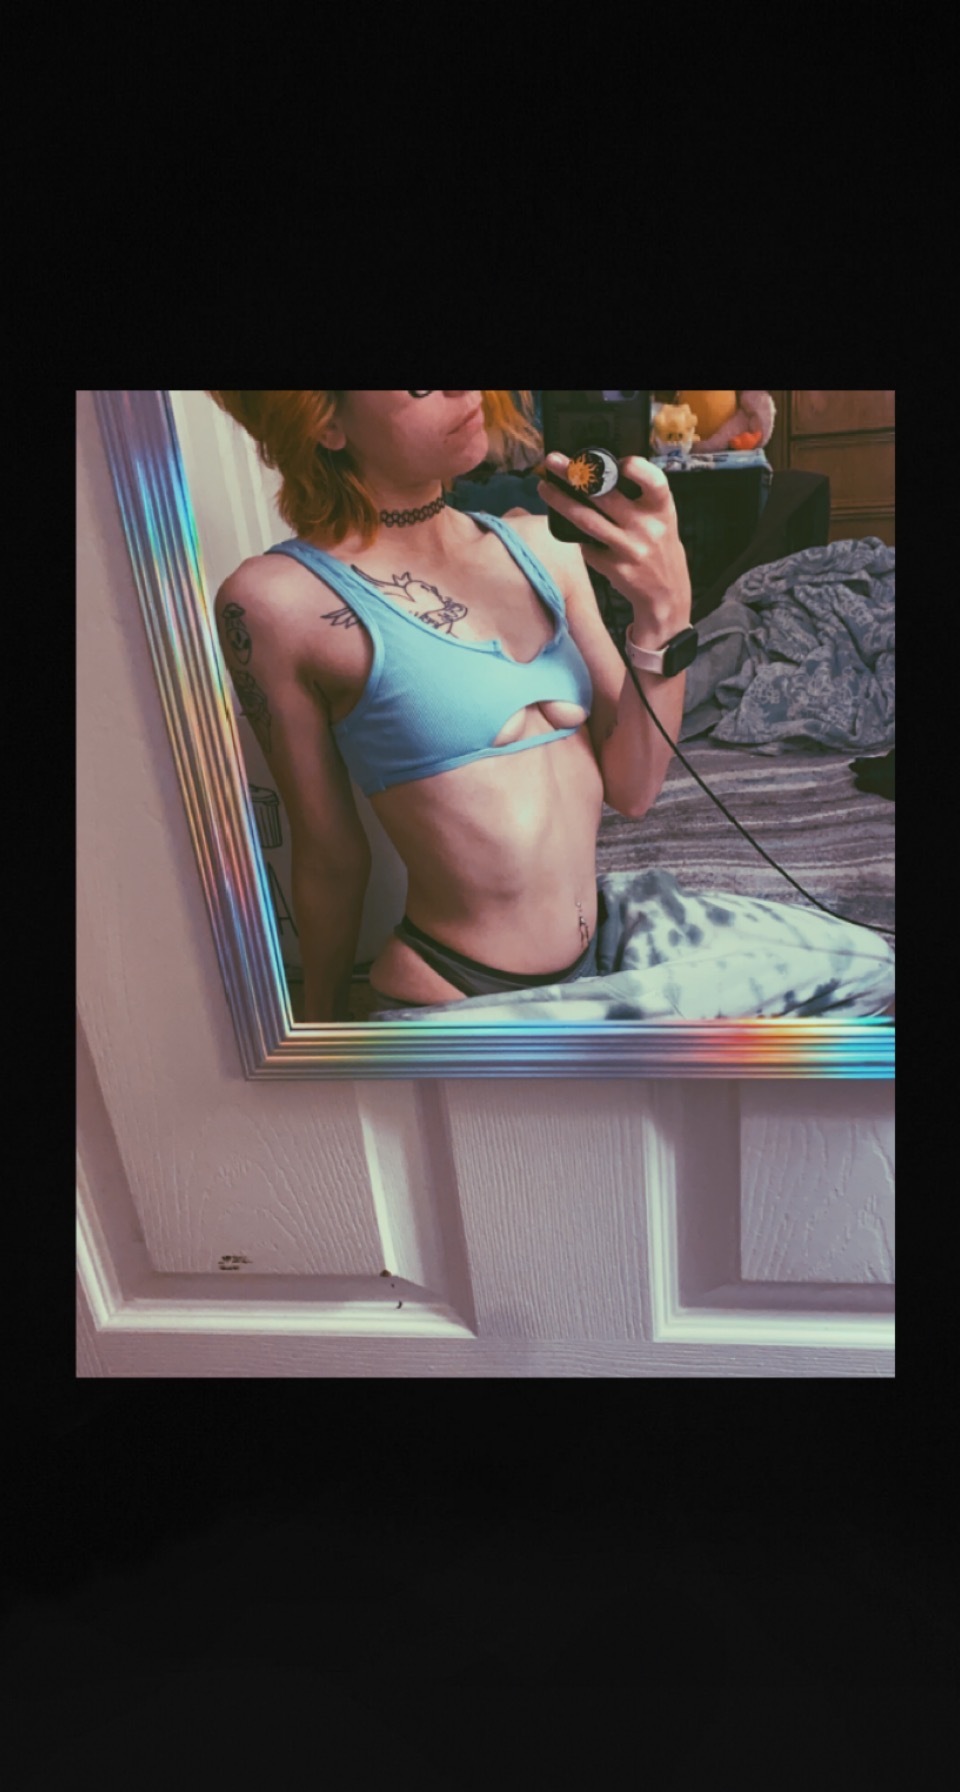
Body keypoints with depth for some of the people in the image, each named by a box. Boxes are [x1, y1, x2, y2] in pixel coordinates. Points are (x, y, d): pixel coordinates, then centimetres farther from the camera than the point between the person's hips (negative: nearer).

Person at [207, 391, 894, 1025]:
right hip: (458, 996, -6)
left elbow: (631, 789, 1)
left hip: (602, 940, 6)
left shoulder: (538, 544, 5)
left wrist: (665, 609, -13)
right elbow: (329, 857, -1)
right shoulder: (279, 599, -11)